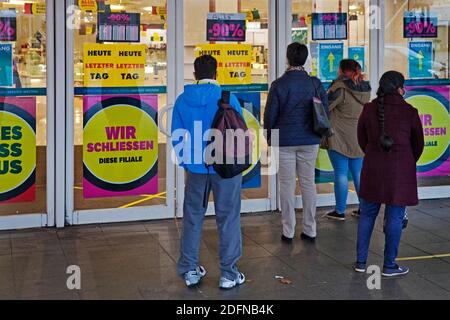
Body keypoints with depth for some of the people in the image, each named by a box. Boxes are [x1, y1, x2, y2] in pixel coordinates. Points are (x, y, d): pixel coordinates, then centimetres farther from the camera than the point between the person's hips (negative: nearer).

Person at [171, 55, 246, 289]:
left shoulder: (182, 100, -1)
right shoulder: (227, 98, -9)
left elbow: (176, 137, 4)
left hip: (196, 168, 3)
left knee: (192, 217, 14)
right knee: (228, 218, 6)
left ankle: (189, 270, 20)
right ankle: (229, 273, 10)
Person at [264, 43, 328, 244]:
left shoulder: (279, 84, -8)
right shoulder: (315, 84, 0)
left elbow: (270, 114, -3)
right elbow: (325, 111, 6)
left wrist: (270, 138, 10)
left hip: (284, 142, -2)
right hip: (310, 141, 2)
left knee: (287, 184, 4)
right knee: (308, 183, 9)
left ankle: (288, 232, 8)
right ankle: (310, 230, 14)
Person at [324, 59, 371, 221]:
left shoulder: (341, 88, -15)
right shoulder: (365, 89, 5)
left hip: (339, 138, -6)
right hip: (359, 139, 6)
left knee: (341, 174, -1)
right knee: (359, 173, 13)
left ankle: (340, 211, 4)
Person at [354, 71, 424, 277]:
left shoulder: (369, 109, 0)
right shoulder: (410, 112, -5)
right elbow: (418, 144, 7)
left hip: (373, 168, 3)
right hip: (400, 171, -3)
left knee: (367, 213, 14)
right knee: (394, 217, 4)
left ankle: (361, 261, 17)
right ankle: (389, 265, 10)